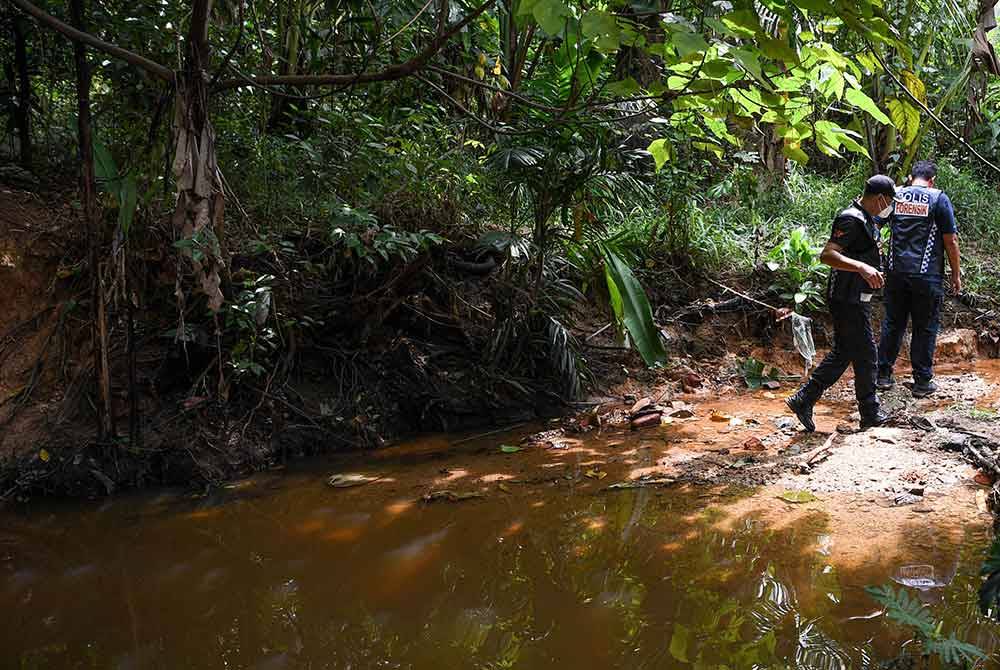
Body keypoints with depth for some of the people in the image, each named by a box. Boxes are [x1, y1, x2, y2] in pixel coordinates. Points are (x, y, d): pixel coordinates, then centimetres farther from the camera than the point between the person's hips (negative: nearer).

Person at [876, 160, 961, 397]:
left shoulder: (894, 196, 6)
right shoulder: (938, 198, -4)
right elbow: (951, 240, -4)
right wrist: (956, 274, 5)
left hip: (896, 271, 3)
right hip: (927, 275, -3)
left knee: (892, 324, 13)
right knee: (925, 328, 5)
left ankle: (884, 375, 17)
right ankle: (922, 382, 9)